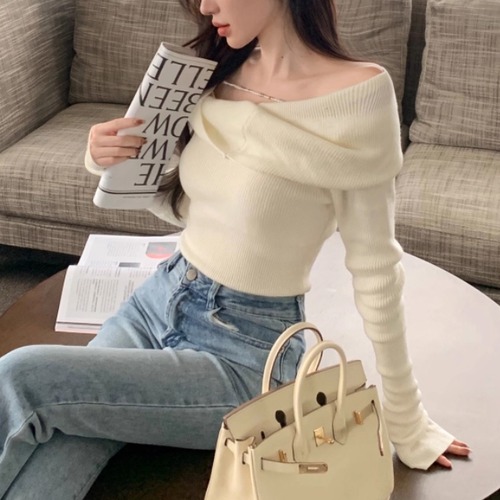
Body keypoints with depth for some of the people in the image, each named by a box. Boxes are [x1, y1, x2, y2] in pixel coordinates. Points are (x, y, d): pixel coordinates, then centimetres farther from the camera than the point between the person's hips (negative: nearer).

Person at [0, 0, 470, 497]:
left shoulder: (354, 93, -17)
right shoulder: (223, 71, 3)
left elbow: (375, 271, -12)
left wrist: (408, 424, -5)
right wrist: (108, 159, -4)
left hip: (244, 350, -5)